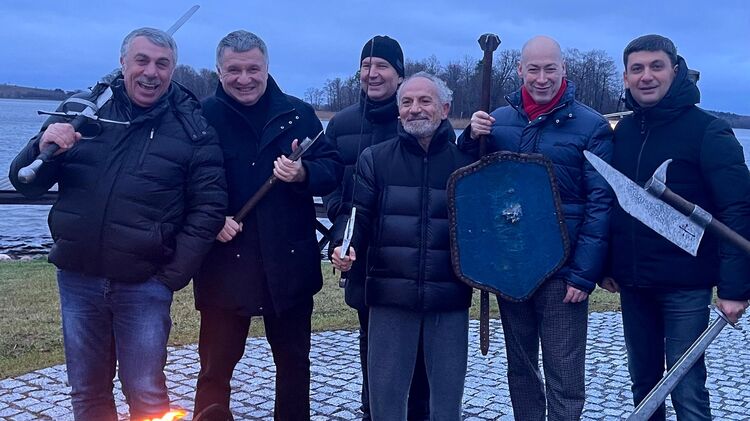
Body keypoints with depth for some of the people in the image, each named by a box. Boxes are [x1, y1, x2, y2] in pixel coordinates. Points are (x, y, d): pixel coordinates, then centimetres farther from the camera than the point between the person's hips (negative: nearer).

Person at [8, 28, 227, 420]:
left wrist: (174, 275, -9)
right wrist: (43, 148, -17)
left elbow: (208, 207, -4)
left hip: (145, 284, -2)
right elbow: (24, 183, 5)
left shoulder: (193, 127, -4)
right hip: (77, 278, 3)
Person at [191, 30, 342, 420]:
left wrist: (303, 173, -19)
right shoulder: (202, 117, -2)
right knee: (216, 364, 8)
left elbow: (333, 169, 1)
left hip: (289, 264, 2)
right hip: (224, 265, -2)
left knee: (294, 361, 17)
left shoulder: (297, 113, 4)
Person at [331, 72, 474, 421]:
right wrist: (347, 246, -17)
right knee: (385, 390, 8)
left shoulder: (465, 160, 4)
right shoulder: (375, 159, 6)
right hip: (391, 292, 0)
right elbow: (359, 214, 3)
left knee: (448, 392, 12)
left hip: (449, 296, 0)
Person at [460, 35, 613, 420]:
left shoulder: (590, 126, -7)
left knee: (564, 377, 3)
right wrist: (470, 139, -8)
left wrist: (584, 273, -14)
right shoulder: (499, 120, 5)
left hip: (562, 271, -4)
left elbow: (600, 204, -9)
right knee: (519, 367, 17)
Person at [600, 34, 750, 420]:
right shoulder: (622, 132, 6)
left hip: (685, 285, -5)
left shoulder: (707, 131, -10)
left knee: (687, 390, -2)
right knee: (643, 381, 16)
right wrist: (606, 266, 10)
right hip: (632, 283, 5)